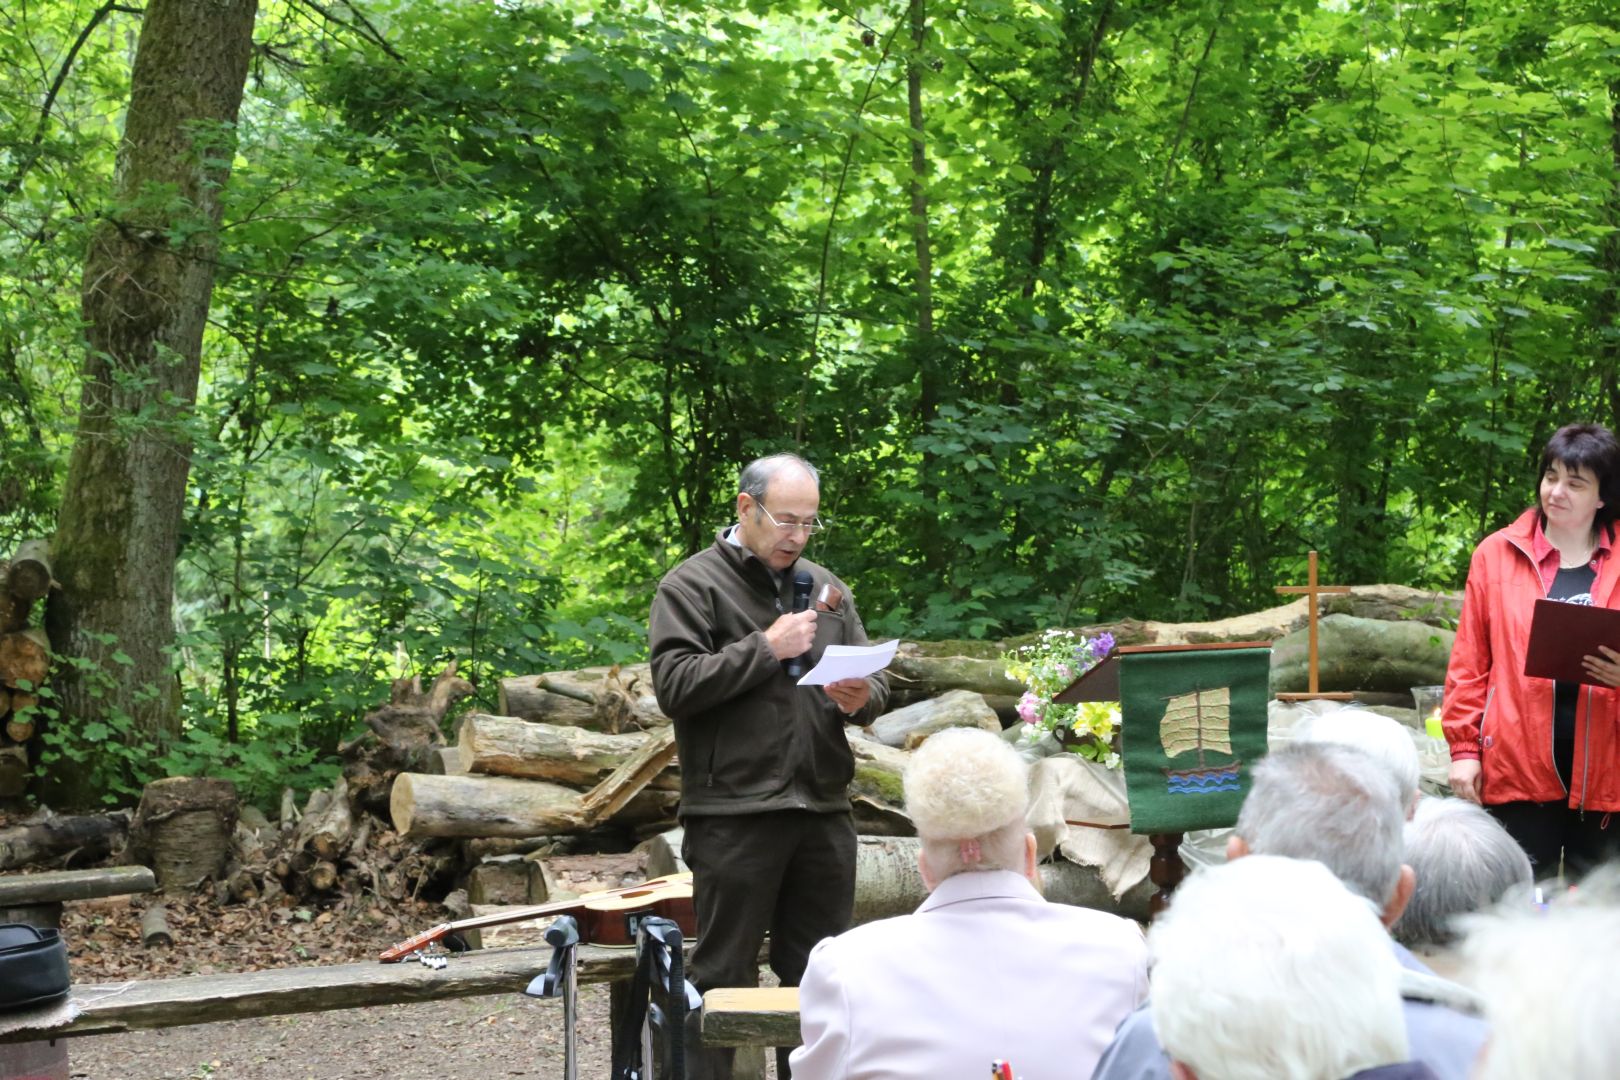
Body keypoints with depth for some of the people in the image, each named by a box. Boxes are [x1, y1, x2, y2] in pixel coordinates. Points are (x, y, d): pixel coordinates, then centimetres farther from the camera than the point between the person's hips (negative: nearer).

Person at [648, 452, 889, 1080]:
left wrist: (859, 699, -5)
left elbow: (877, 683, 18)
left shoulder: (825, 588, 17)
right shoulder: (691, 586, -1)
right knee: (724, 975, -2)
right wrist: (766, 648, -14)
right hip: (735, 813, -6)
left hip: (823, 811, 6)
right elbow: (674, 685, -13)